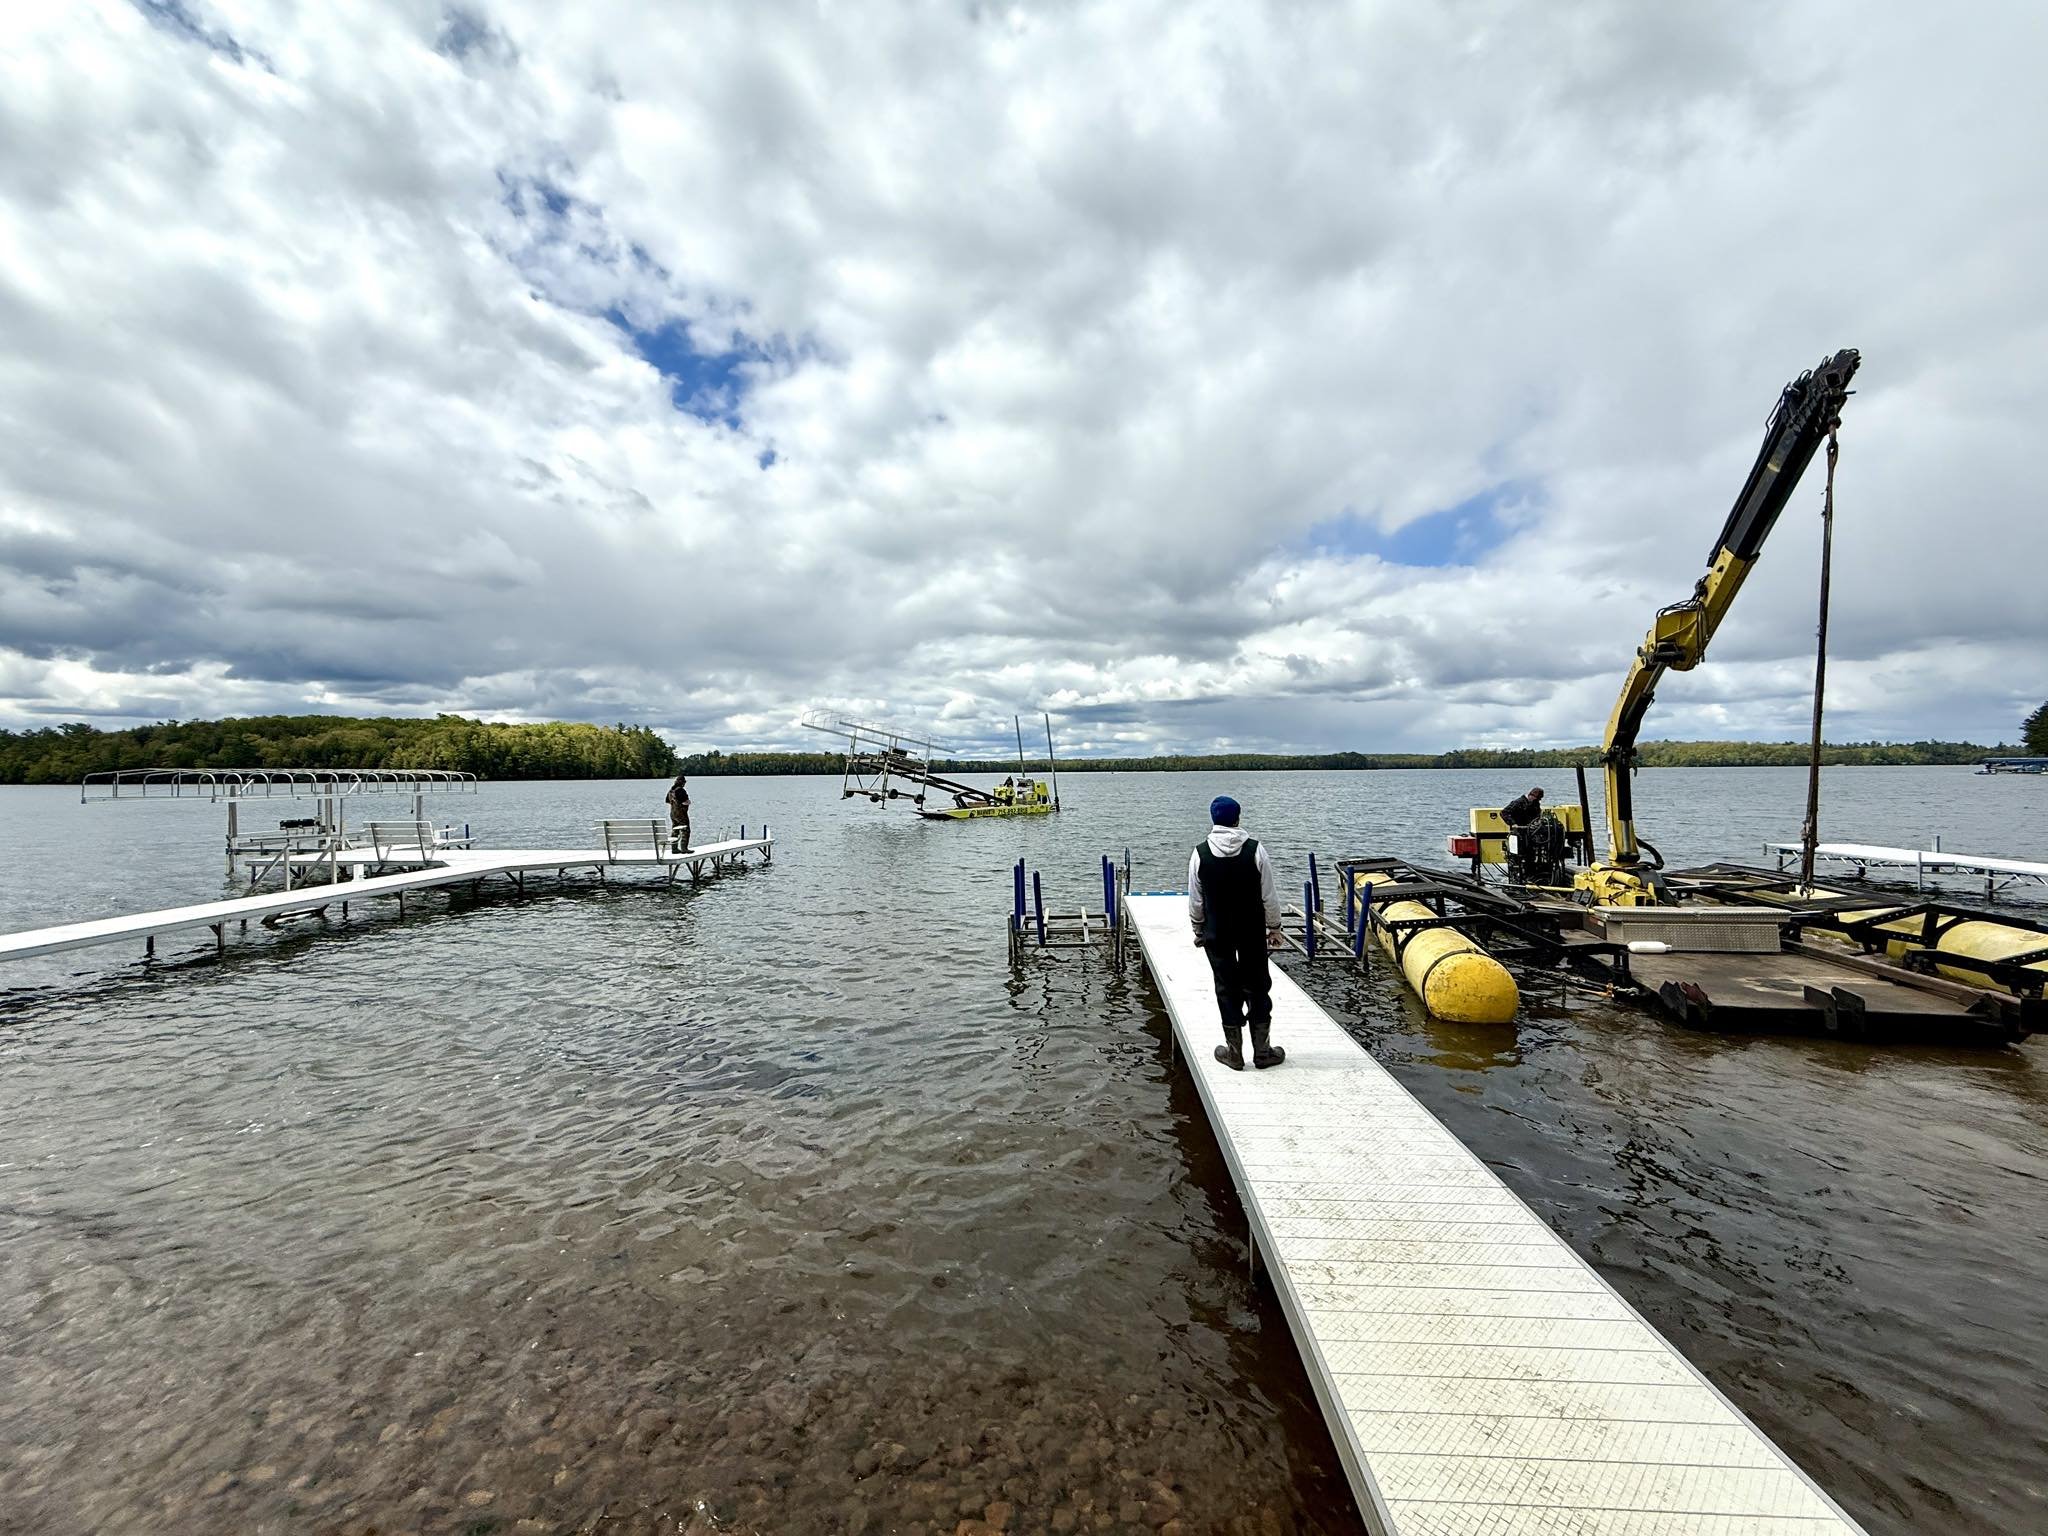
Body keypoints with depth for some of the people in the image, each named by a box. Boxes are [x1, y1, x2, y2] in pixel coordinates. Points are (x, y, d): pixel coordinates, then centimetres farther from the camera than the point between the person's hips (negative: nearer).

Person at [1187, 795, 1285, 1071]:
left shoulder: (1200, 853, -9)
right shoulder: (1255, 850, -11)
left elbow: (1195, 901, -2)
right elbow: (1269, 896, -6)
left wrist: (1198, 930, 11)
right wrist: (1274, 928, 6)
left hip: (1217, 934, 0)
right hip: (1253, 932, 0)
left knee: (1227, 989, 9)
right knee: (1258, 987, 12)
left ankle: (1234, 1053, 18)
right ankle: (1262, 1051, 22)